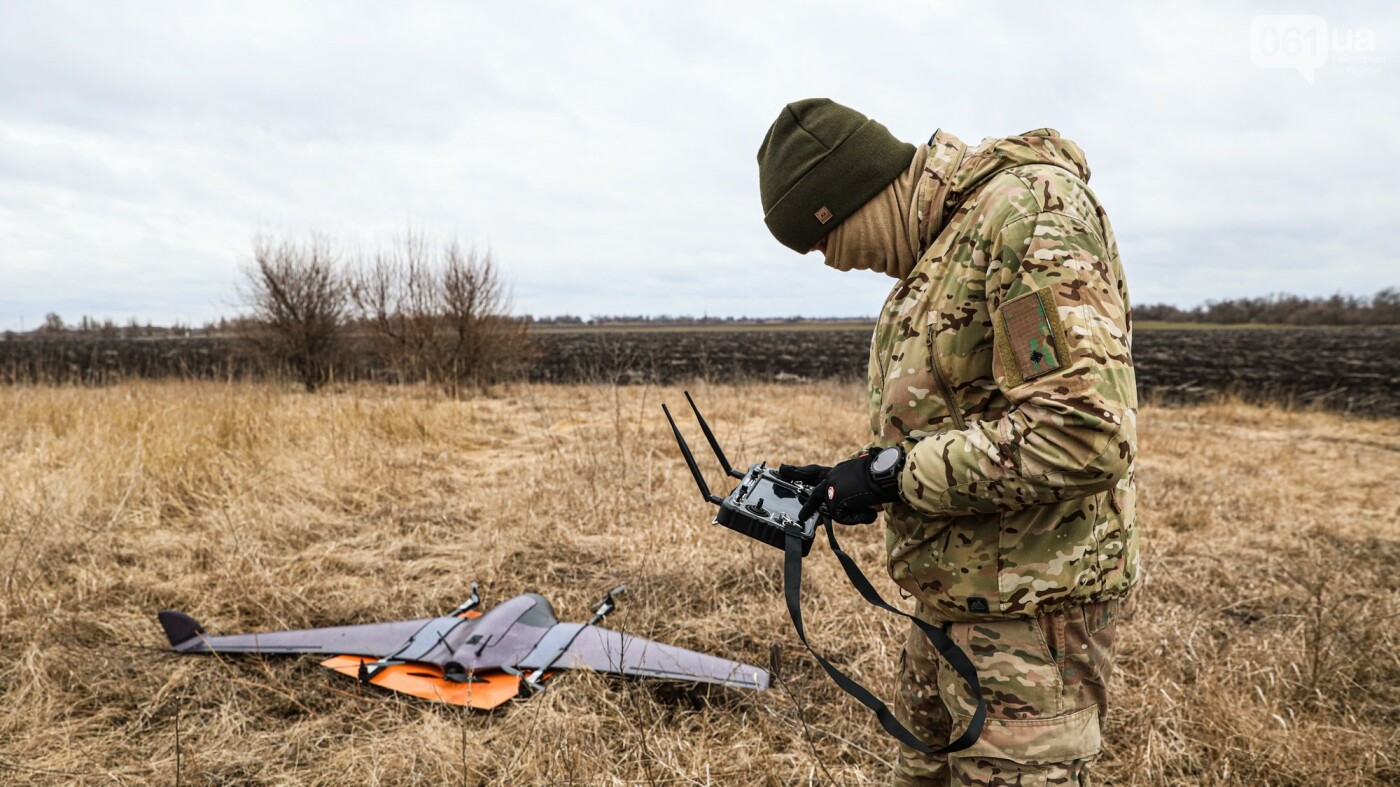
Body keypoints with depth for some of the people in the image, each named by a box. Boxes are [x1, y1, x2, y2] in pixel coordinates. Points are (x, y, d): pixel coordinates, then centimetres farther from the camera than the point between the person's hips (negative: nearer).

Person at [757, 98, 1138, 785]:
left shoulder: (1029, 208, -17)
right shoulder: (934, 250, 12)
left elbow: (1082, 432, -27)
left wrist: (895, 474, -19)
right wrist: (842, 478, 5)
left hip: (1026, 605, -9)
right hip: (953, 597, 9)